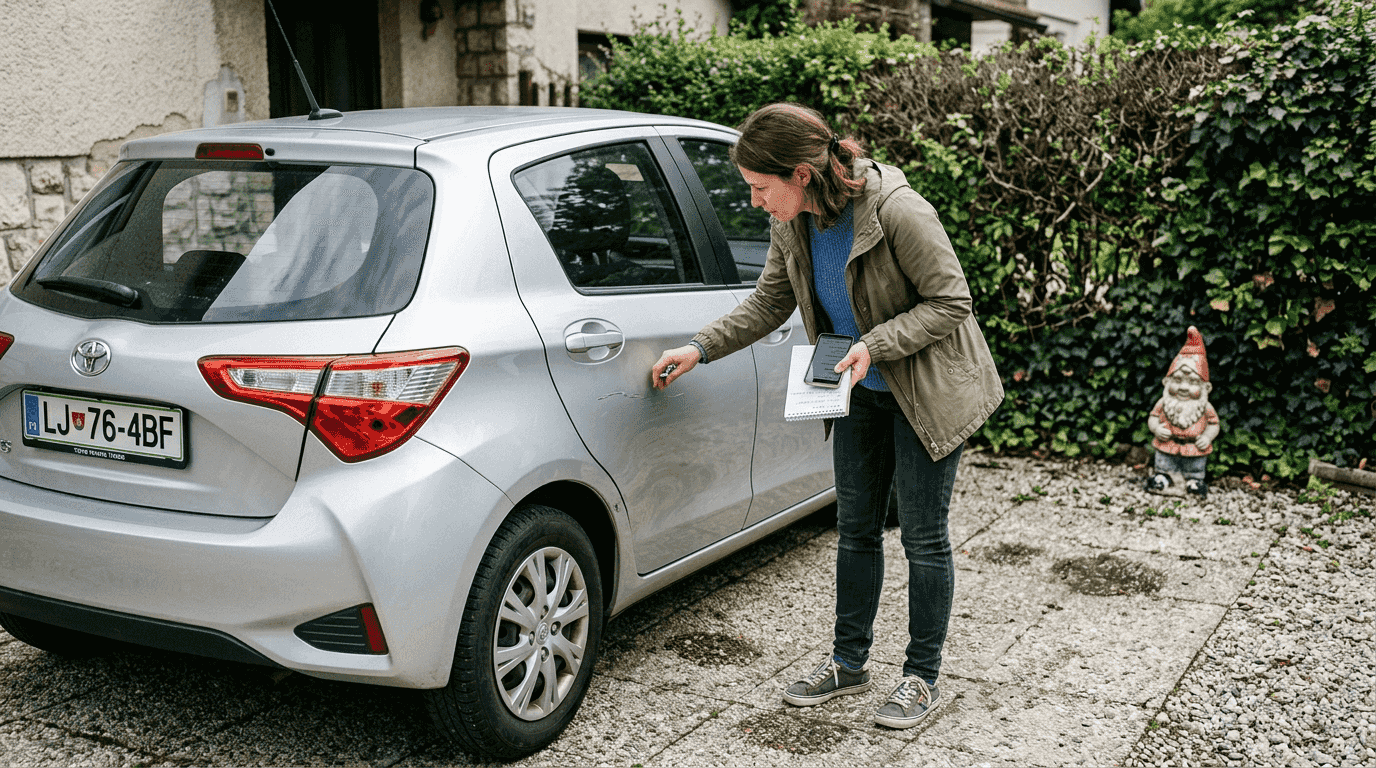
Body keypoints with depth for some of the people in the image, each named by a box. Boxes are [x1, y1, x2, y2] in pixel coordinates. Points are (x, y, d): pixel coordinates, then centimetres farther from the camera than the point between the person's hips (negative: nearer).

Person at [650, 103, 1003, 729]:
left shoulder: (896, 211, -29)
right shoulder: (792, 225, -8)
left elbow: (951, 302, -21)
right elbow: (768, 303, 5)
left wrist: (875, 345, -29)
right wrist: (700, 349, -4)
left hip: (926, 389, -6)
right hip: (861, 392, 6)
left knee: (922, 533, 2)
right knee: (855, 527, 13)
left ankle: (923, 677, 17)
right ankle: (848, 661, 28)